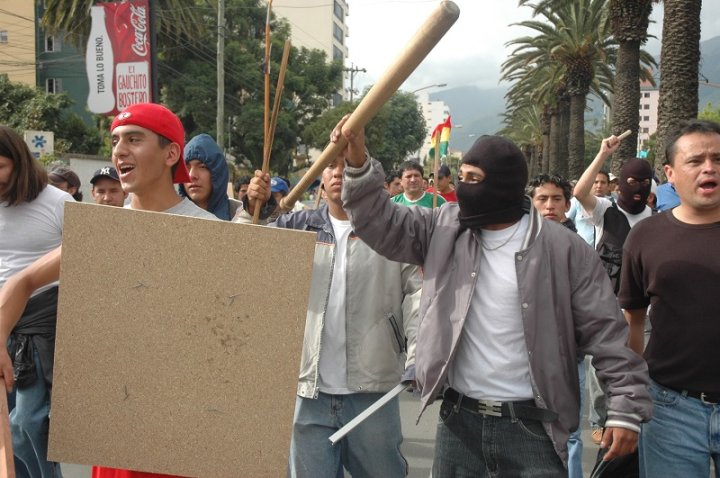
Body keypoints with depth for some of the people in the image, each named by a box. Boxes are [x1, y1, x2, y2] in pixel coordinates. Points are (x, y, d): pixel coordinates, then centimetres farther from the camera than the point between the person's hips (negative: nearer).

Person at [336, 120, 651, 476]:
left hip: (532, 426, -3)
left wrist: (625, 407, -10)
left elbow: (606, 331, -6)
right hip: (458, 421, 3)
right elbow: (382, 224, 0)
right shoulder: (445, 228, 2)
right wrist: (358, 163, -13)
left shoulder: (561, 248, -8)